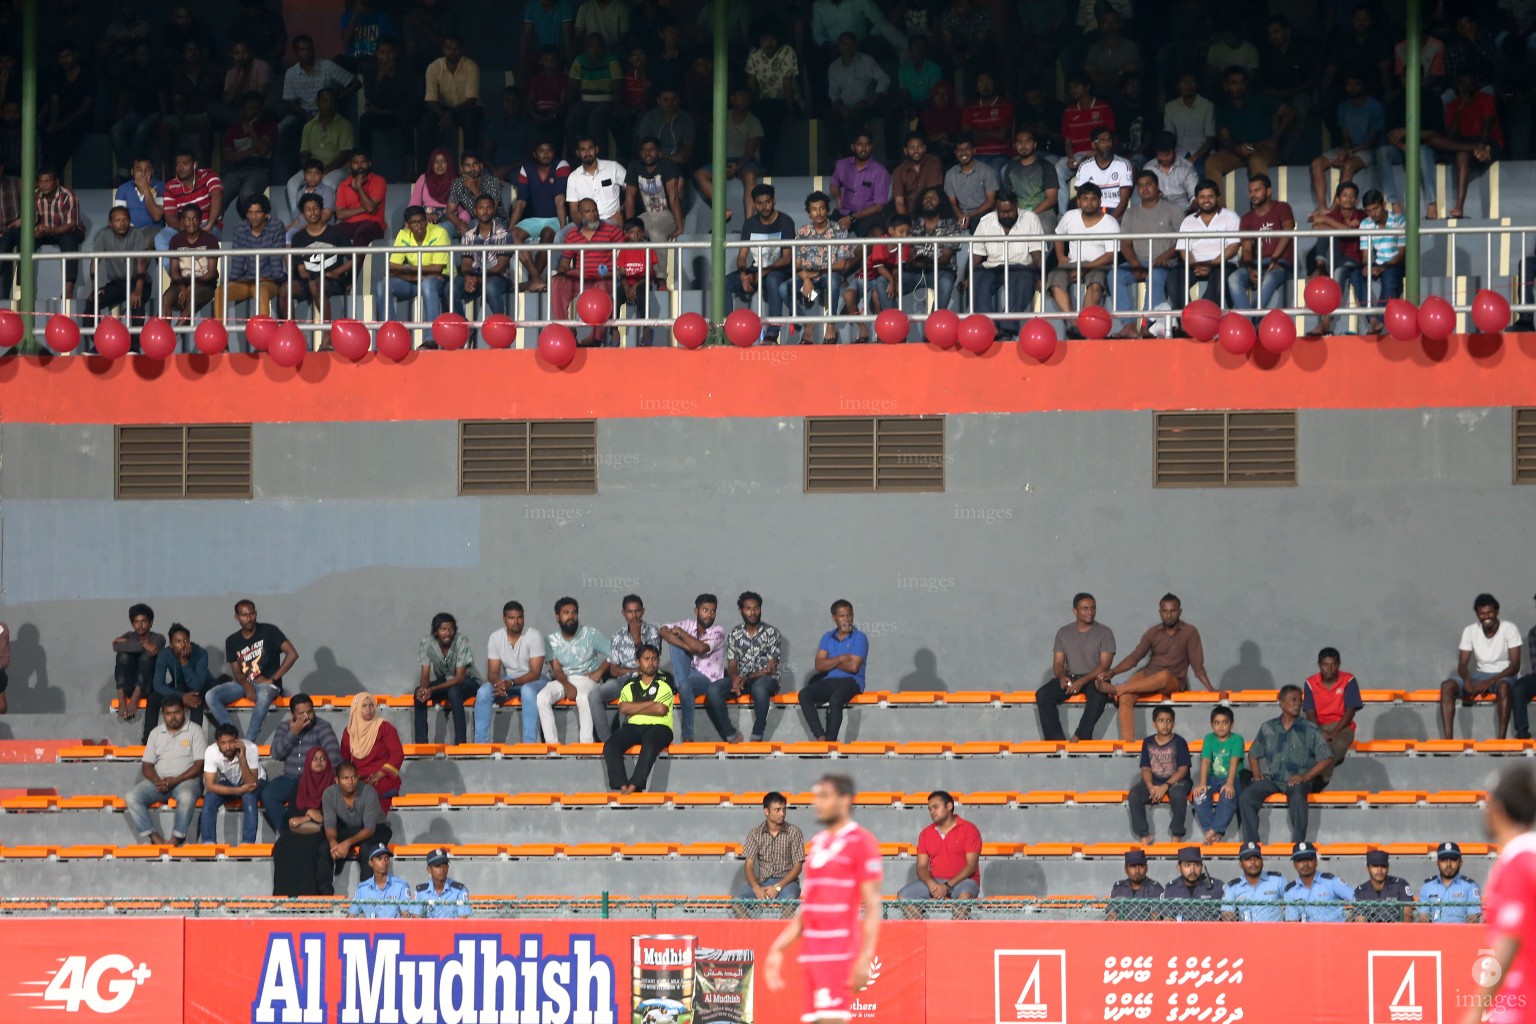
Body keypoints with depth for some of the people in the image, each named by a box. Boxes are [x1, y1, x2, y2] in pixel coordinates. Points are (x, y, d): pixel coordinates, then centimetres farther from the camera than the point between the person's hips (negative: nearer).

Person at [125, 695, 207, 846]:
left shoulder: (195, 731, 2)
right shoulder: (155, 733, 14)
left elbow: (199, 765, -6)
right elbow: (146, 765, 11)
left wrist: (175, 780, -17)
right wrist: (157, 781, -12)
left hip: (186, 779, -4)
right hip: (159, 781, 4)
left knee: (186, 797, -40)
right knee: (132, 797, -22)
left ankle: (176, 839, -30)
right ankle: (154, 837, -26)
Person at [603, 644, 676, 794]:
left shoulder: (665, 681, 7)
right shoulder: (631, 684, 17)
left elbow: (661, 709, -8)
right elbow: (623, 708, -1)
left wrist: (634, 709, 0)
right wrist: (650, 703, -6)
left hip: (659, 727, -4)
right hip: (633, 727, 4)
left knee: (650, 743, -39)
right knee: (610, 745, -25)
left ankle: (633, 786, -42)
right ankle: (622, 786, -33)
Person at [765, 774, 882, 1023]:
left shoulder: (860, 842, -6)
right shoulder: (818, 843, 18)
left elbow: (872, 906, -11)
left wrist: (865, 958, -19)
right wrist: (777, 949, 17)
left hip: (839, 955, -8)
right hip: (812, 954, 8)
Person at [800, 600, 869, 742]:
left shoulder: (859, 638, 1)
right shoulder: (827, 638, 15)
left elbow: (853, 667, -10)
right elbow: (819, 665, 4)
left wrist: (830, 663, 1)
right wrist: (840, 659, -9)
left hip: (851, 681, -5)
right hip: (828, 681, 5)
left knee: (835, 700, -37)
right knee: (804, 694, -23)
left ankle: (830, 740, -30)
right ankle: (820, 737, -28)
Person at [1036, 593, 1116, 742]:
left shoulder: (1105, 633, 0)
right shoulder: (1064, 633, 9)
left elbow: (1104, 665, -9)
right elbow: (1058, 663, 7)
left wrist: (1083, 681, -23)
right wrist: (1062, 677, -17)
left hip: (1094, 679, -3)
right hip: (1070, 678, 3)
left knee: (1098, 694, -39)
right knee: (1042, 695, -23)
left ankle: (1081, 737, -38)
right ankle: (1057, 740, -28)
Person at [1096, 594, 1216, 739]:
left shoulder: (1189, 633, -1)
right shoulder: (1153, 633, 7)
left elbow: (1197, 665, -3)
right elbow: (1134, 657, 1)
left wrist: (1210, 689, -15)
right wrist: (1113, 672, -15)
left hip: (1174, 683, -3)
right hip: (1148, 676, 3)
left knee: (1164, 675, -40)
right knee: (1125, 697, -28)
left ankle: (1115, 689, -32)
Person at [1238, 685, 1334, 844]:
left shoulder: (1310, 731, 3)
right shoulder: (1268, 728, 13)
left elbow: (1326, 759, 0)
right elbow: (1253, 754, 22)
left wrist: (1305, 777, -11)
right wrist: (1257, 774, 3)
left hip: (1297, 780, -3)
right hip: (1270, 778, 3)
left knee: (1297, 797, -38)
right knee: (1245, 797, -23)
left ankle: (1298, 843, -33)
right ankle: (1251, 843, -19)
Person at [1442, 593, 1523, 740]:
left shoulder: (1509, 629, -11)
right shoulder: (1470, 631, -1)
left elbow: (1515, 666, -15)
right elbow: (1462, 665, -1)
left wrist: (1492, 681, -29)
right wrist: (1467, 680, -26)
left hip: (1504, 676, -4)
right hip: (1481, 675, 4)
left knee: (1504, 686, -42)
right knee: (1447, 686, -22)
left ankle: (1501, 739, -44)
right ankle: (1447, 739, -30)